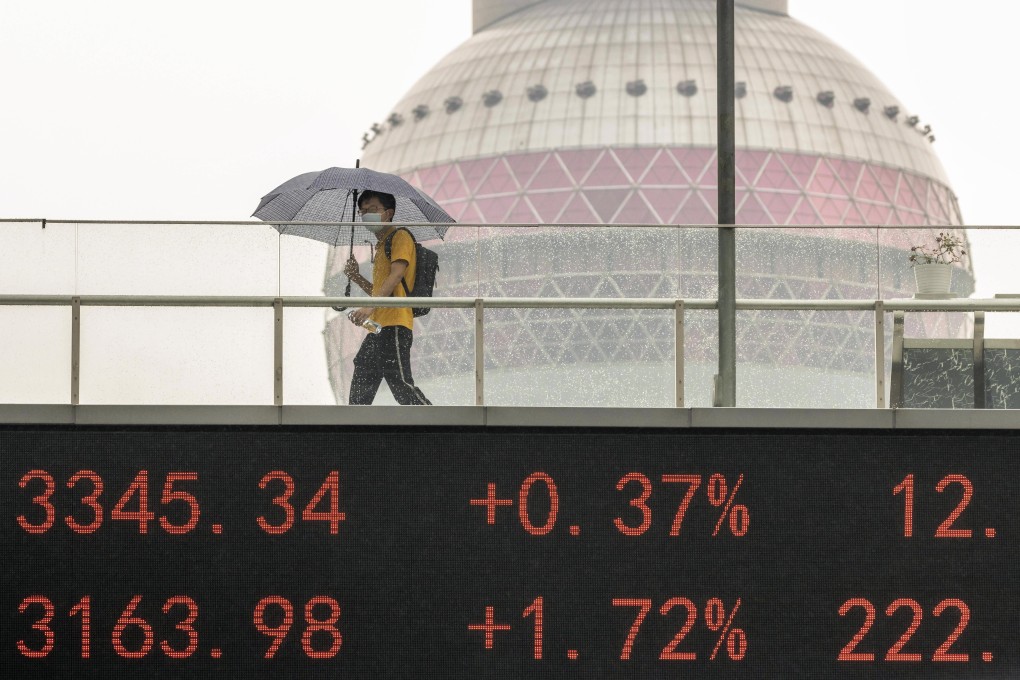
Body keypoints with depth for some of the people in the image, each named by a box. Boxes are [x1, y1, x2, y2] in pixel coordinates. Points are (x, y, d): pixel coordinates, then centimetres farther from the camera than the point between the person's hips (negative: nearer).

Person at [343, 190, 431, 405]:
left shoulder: (400, 236, -1)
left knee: (400, 384, -16)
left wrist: (370, 306, -26)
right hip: (378, 327, 10)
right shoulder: (380, 246, 27)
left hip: (395, 325, -10)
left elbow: (397, 274, -16)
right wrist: (357, 278, 14)